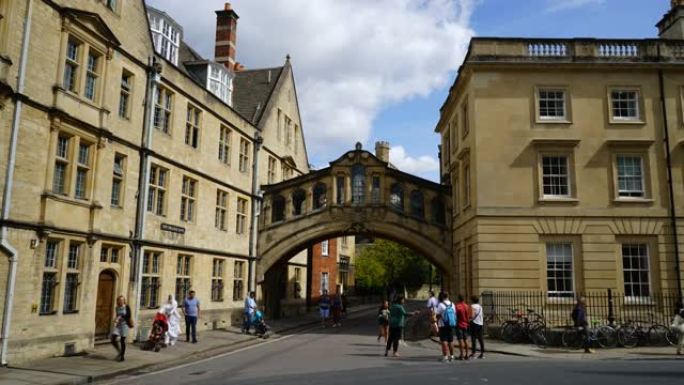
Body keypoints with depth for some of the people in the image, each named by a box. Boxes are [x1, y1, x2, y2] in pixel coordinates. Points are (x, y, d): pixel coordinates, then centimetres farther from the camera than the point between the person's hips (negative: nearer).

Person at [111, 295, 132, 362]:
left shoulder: (126, 307, -7)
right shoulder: (117, 308, 9)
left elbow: (128, 316, -14)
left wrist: (121, 317, -22)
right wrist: (116, 320, 0)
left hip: (124, 325, -5)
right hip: (118, 325, 5)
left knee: (122, 341, -1)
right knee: (113, 340, -4)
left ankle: (122, 356, 11)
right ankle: (119, 351, 20)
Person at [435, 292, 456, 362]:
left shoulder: (441, 305, -11)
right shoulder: (452, 305, 5)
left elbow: (437, 315, -10)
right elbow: (454, 314, 9)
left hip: (443, 325, -5)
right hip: (451, 325, 5)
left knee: (444, 341, -4)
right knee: (451, 341, 12)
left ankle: (445, 356, -9)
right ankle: (451, 356, 19)